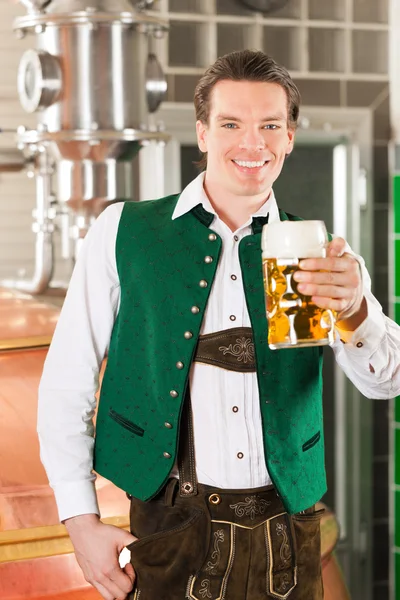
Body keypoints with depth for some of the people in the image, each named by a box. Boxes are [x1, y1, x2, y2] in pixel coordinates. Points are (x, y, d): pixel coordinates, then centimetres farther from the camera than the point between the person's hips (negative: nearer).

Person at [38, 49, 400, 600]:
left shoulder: (316, 254, 4)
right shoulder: (123, 231, -2)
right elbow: (66, 383, -1)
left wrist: (355, 310, -29)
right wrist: (81, 522, -6)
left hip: (287, 534, 2)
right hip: (173, 533, -2)